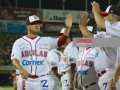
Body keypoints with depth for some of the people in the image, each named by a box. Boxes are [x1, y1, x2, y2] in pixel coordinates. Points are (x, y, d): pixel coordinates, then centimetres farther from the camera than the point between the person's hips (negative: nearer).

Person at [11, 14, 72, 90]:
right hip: (25, 80, -1)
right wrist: (21, 69, -31)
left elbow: (61, 42, -4)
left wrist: (67, 28, -21)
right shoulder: (19, 42, 4)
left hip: (42, 80, 1)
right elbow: (15, 59, -9)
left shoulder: (46, 41, 9)